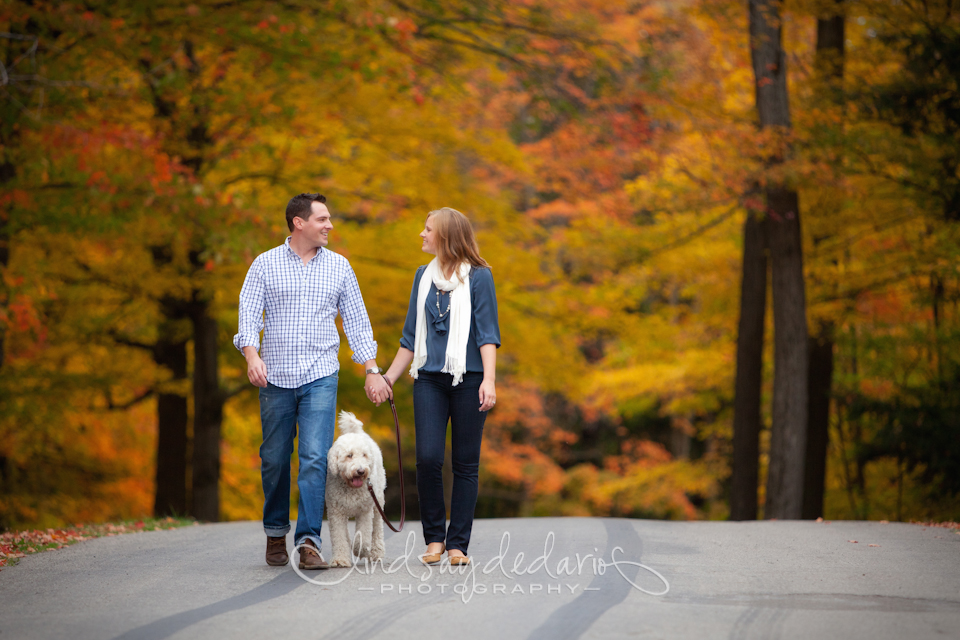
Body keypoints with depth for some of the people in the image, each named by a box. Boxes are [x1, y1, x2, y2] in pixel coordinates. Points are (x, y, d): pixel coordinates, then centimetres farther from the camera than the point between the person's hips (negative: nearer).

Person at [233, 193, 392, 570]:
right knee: (274, 459, 7)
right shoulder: (265, 265, 3)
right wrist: (252, 355, -22)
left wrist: (372, 370, 4)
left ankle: (308, 541, -13)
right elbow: (249, 314, -4)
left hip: (320, 377, 0)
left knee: (315, 458, -12)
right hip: (275, 378, 0)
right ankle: (276, 532, 26)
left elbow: (357, 322, 11)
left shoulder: (338, 267, 9)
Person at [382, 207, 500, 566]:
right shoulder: (424, 276, 14)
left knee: (466, 462, 0)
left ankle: (458, 544, 6)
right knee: (428, 457, -8)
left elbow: (487, 333, -5)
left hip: (468, 379, -3)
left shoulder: (478, 276, 0)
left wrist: (489, 380, -16)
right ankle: (434, 539, 5)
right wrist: (389, 377, 18)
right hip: (429, 378, 3)